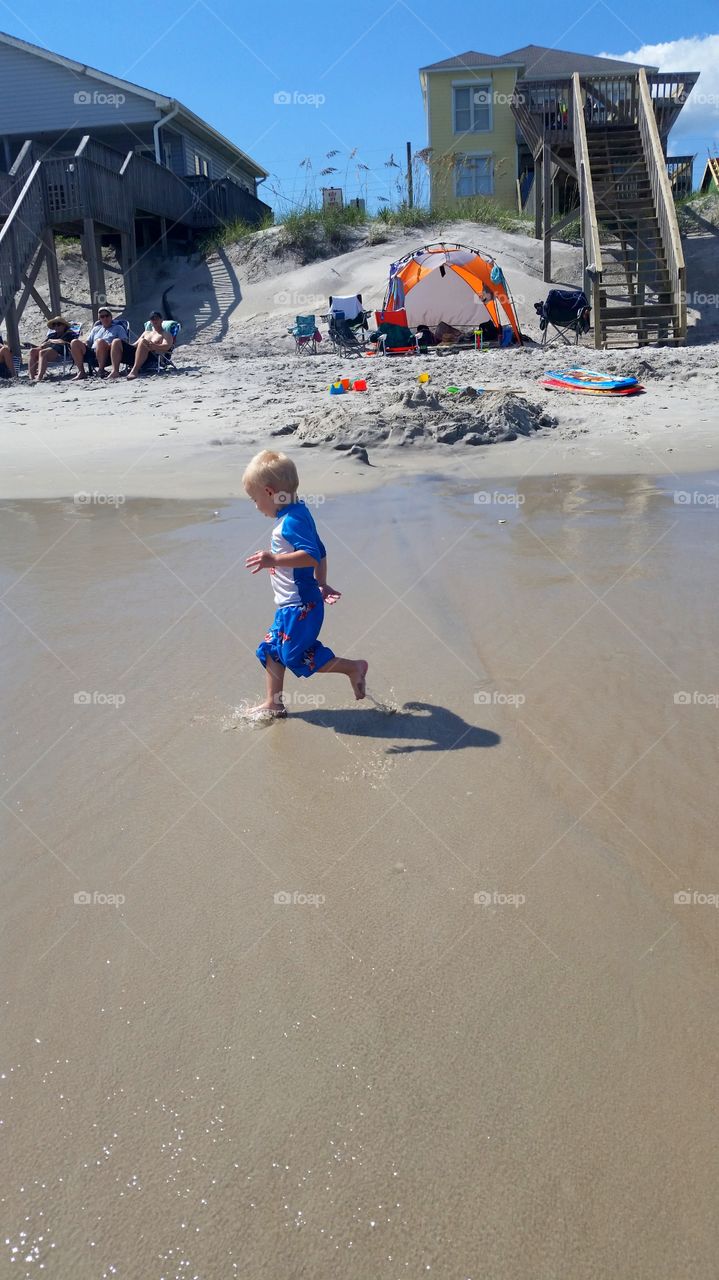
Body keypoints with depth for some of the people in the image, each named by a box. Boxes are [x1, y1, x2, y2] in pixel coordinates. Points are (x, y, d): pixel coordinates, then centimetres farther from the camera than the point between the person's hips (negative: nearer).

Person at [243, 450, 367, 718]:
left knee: (295, 655, -6)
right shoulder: (297, 514, 14)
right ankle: (273, 703, 22)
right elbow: (320, 552, 22)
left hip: (300, 606, -11)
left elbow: (311, 555, -32)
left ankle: (354, 667, 6)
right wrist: (321, 585, 27)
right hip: (290, 605, 11)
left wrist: (274, 560, -37)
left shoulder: (291, 520, -19)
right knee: (271, 650, 13)